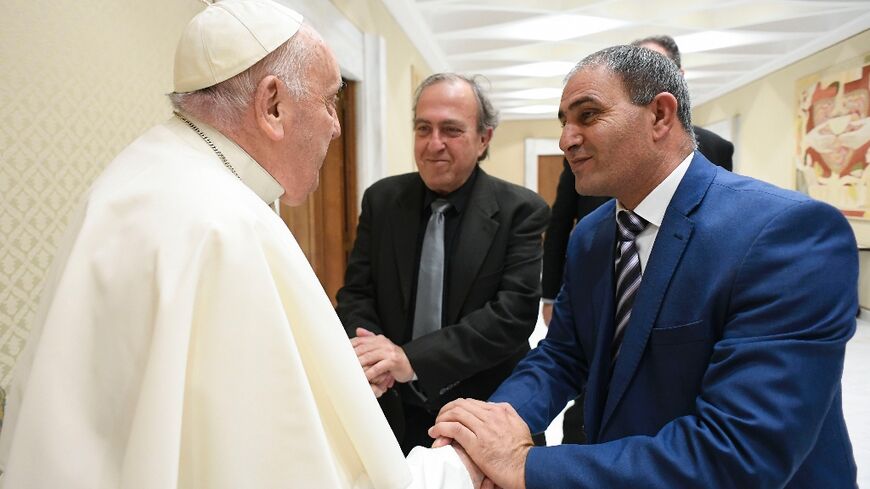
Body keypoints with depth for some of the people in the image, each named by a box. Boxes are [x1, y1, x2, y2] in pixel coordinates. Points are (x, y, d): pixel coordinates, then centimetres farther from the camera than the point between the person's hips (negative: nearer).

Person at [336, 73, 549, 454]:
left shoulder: (521, 210, -11)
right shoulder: (381, 199, -2)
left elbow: (514, 311, -19)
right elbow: (356, 292, 0)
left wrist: (413, 359, -28)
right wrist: (368, 354, -21)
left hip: (486, 415, -2)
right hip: (395, 412, 3)